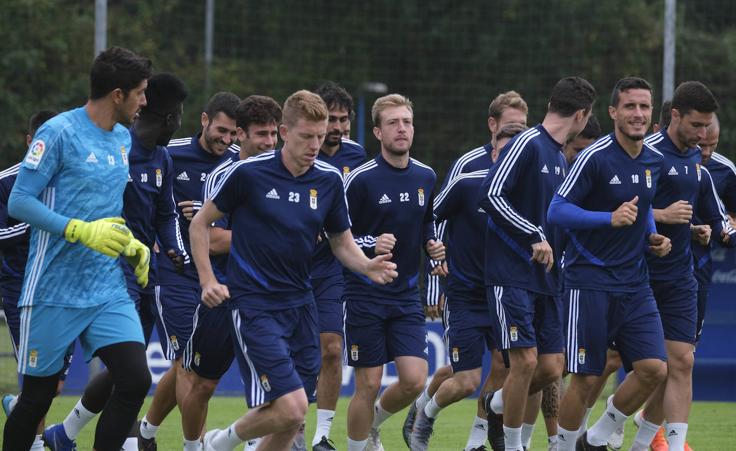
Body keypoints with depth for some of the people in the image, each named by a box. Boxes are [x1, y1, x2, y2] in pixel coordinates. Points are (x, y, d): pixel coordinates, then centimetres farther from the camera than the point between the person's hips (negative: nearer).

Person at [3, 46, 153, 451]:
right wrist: (82, 232, -22)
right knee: (38, 396, 2)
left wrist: (132, 245, 10)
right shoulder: (58, 133, -10)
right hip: (53, 292, -6)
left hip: (109, 292, 6)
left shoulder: (123, 139, 13)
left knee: (135, 380, -11)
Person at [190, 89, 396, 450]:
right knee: (291, 408, -16)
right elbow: (200, 222, 1)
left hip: (299, 303, 6)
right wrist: (207, 280, -7)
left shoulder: (329, 180, 3)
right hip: (254, 307, -6)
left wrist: (369, 267, -8)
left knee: (290, 419, 5)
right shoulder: (249, 172, -11)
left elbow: (342, 244, 13)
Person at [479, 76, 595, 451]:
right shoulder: (527, 144, -10)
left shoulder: (559, 158, 17)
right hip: (511, 275, -8)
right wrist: (536, 235, -22)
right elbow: (491, 195, -20)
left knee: (551, 368, 3)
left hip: (546, 278, 8)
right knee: (525, 360, -12)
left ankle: (497, 407, 30)